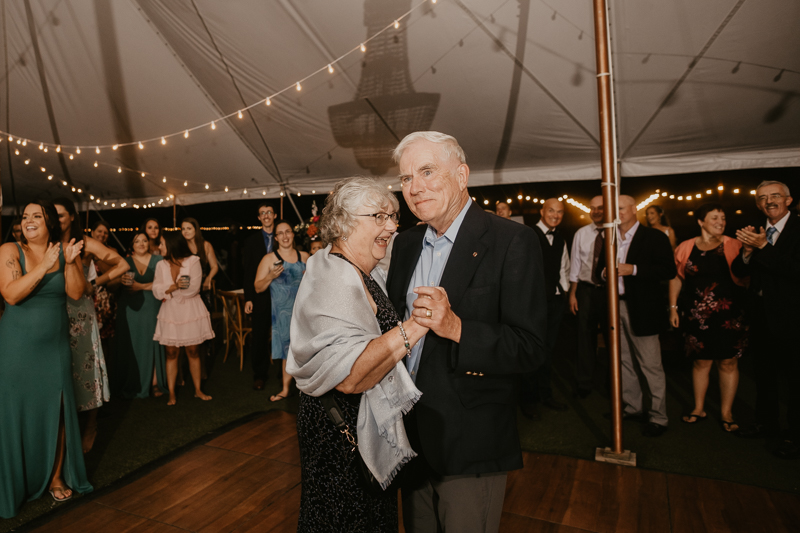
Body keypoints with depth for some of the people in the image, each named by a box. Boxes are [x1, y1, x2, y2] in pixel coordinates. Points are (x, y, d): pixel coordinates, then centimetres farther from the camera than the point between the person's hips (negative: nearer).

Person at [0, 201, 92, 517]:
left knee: (56, 411, 8)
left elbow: (76, 293, -6)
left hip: (55, 346, 2)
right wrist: (45, 266, -23)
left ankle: (56, 477, 24)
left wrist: (69, 263, -19)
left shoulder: (66, 252, 2)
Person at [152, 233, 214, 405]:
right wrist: (174, 286, -18)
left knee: (193, 352, 5)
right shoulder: (161, 265, 5)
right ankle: (171, 393, 12)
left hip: (191, 312, -2)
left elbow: (193, 288, -15)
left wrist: (168, 292, -7)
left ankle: (198, 390, 16)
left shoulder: (193, 261, -7)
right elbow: (157, 291, -3)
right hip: (170, 314, 3)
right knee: (171, 353, 4)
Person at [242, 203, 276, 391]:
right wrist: (248, 299, -2)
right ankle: (259, 374, 17)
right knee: (260, 336, 5)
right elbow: (248, 272, 5)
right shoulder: (252, 241, 8)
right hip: (260, 296, 0)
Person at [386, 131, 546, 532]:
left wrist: (456, 328, -33)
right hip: (412, 436, 6)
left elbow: (530, 348, -20)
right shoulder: (405, 244, 6)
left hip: (470, 444, -6)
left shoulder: (512, 242, -16)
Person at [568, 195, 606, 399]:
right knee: (585, 336, 6)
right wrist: (572, 294, 2)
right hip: (586, 289, 1)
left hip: (610, 289, -1)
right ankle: (584, 383, 19)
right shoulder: (581, 234, 3)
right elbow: (575, 265, 4)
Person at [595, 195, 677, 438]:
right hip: (614, 307, 6)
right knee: (622, 361, 13)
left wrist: (634, 269, -20)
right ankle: (632, 407, 28)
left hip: (641, 310, -6)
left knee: (651, 366, 0)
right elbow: (600, 266, 21)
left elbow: (669, 270, -12)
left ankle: (658, 417, 11)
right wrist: (604, 271, -3)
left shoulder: (654, 237, -4)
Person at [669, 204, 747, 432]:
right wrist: (673, 307, 4)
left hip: (728, 317, -1)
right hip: (697, 316, 1)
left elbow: (742, 279, -4)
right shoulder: (686, 247, 3)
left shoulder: (733, 246, -1)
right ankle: (699, 409, 25)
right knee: (701, 362, 10)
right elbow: (676, 278, 8)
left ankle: (726, 413, 21)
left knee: (728, 363, 6)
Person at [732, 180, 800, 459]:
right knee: (764, 373, 19)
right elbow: (738, 271, 4)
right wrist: (747, 251, -15)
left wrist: (763, 247, -23)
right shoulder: (756, 233, 7)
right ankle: (767, 422, 35)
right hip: (760, 316, 6)